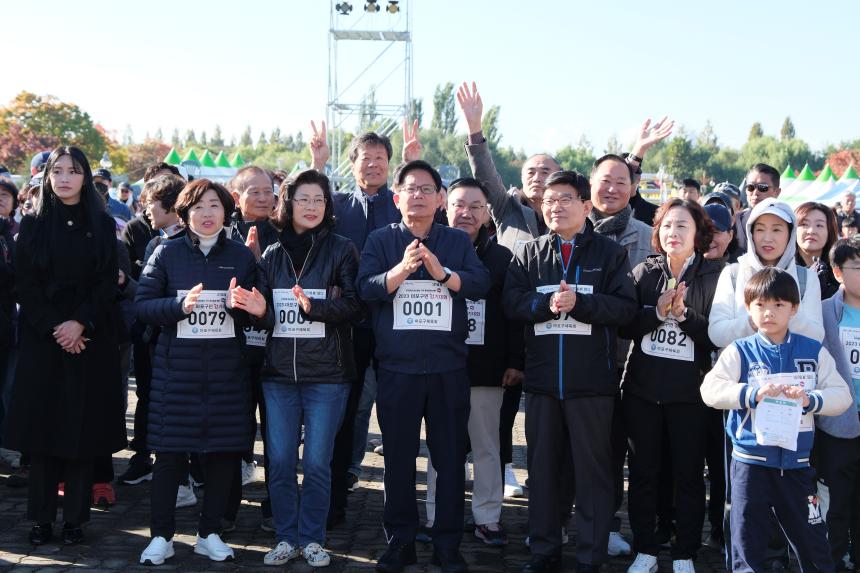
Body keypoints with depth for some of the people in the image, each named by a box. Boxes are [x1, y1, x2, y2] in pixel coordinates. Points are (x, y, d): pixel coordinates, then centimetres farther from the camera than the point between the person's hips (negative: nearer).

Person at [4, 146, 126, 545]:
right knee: (41, 424, 0)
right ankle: (42, 518, 6)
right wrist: (53, 328, -12)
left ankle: (75, 517, 6)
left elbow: (108, 284, 0)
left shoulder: (102, 226, 6)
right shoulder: (32, 226, 6)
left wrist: (80, 324, -14)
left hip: (89, 340, 0)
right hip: (41, 340, 0)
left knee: (82, 428, -1)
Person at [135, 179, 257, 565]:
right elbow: (143, 304, -3)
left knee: (224, 451, 5)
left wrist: (239, 304, -13)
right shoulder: (167, 253, 2)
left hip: (226, 369, 2)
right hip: (177, 367, -2)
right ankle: (161, 536, 13)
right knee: (169, 452, 1)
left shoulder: (242, 256, 6)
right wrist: (180, 305, -20)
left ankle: (210, 533, 20)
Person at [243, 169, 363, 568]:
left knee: (317, 462, -1)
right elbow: (263, 310, 12)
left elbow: (354, 305, -6)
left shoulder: (341, 250, 1)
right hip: (279, 371, 3)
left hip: (327, 373, -3)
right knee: (279, 460, 3)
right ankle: (286, 538, 17)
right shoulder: (272, 255, 12)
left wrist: (314, 306, -21)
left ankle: (312, 539, 14)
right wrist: (258, 310, -11)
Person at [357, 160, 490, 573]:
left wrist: (441, 271, -22)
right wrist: (403, 268, -26)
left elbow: (480, 284, -6)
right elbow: (366, 287, -9)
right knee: (398, 457, 7)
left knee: (450, 458, 5)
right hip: (396, 368, 0)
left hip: (449, 368, 1)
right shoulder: (381, 240, 5)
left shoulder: (458, 241, 8)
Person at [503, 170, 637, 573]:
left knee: (593, 468, 3)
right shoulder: (529, 254, 10)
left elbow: (625, 307, -7)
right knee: (542, 465, 11)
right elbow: (511, 302, -1)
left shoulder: (610, 253, 3)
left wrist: (578, 303, -19)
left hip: (592, 379, -3)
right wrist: (547, 303, -18)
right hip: (541, 377, 3)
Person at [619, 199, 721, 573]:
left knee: (688, 475, 5)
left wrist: (683, 313, -18)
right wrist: (657, 312, -16)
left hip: (690, 392, -2)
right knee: (643, 473, 8)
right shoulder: (644, 273, 6)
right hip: (642, 389, 2)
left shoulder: (713, 277, 0)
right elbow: (625, 326, -2)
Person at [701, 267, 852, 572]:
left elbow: (841, 395, -2)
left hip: (797, 462, 2)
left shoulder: (814, 351, 4)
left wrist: (810, 399, -21)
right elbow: (710, 389, -14)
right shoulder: (740, 351, -2)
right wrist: (752, 393, -27)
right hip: (751, 461, -1)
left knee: (813, 542, 10)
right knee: (748, 543, 5)